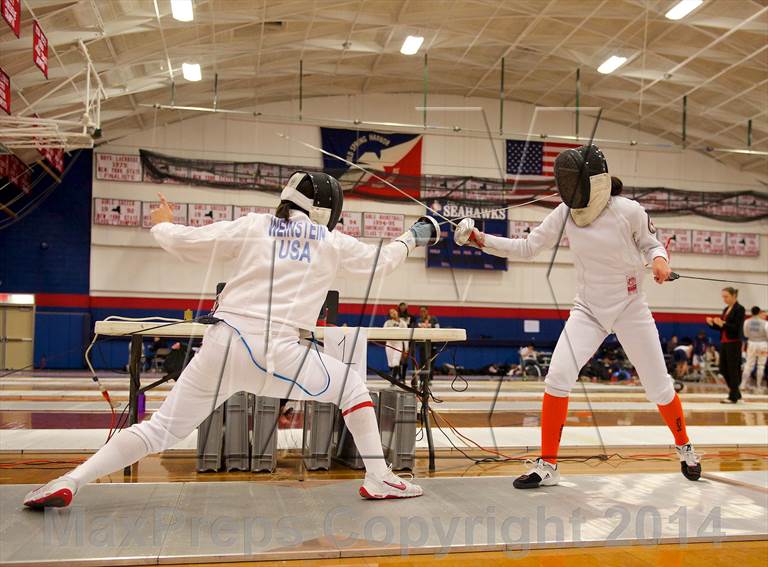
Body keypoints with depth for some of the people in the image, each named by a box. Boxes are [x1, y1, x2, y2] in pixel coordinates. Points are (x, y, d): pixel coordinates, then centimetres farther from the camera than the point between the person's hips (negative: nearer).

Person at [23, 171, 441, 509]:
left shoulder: (252, 226, 9)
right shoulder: (333, 243, 10)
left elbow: (185, 244, 9)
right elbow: (380, 261, 26)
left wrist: (161, 224, 31)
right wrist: (413, 237, 45)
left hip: (223, 347, 2)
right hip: (277, 354, -2)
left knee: (161, 430, 13)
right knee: (352, 387, 21)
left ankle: (69, 483, 1)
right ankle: (378, 479, 17)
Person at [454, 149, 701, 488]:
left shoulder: (629, 211, -16)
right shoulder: (565, 213, -8)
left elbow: (651, 244, 1)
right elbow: (526, 248, -5)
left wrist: (660, 259, -23)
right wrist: (481, 240, -16)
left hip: (630, 309, -2)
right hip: (588, 310, 2)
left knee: (658, 386, 7)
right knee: (558, 377, -18)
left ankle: (684, 446, 38)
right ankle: (547, 466, -7)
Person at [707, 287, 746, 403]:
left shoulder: (739, 309, -8)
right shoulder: (726, 310, 15)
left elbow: (737, 328, -16)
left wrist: (722, 323, -26)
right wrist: (713, 323, 0)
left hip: (734, 344, -8)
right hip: (724, 343, 8)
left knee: (733, 370, -3)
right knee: (723, 369, 9)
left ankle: (733, 397, 4)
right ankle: (736, 393, 23)